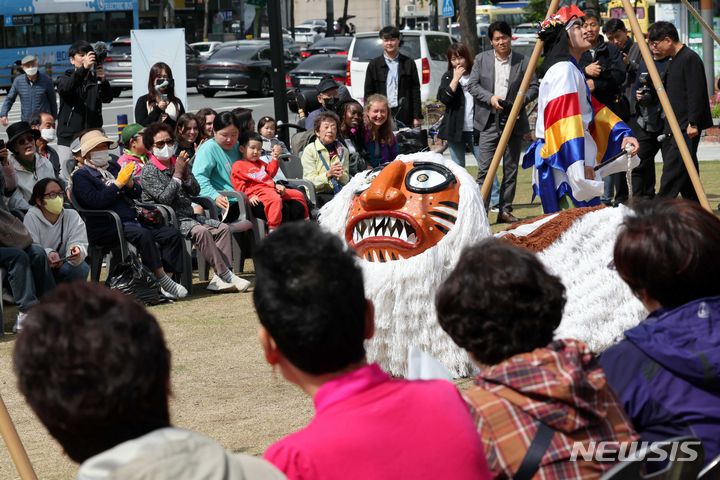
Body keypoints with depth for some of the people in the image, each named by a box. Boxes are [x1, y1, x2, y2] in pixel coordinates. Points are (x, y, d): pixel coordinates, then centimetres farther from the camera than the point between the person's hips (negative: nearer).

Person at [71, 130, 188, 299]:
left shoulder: (113, 167, 24)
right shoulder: (81, 176, 3)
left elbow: (137, 194, 21)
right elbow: (96, 201, -14)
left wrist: (130, 183, -1)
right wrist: (118, 183, -12)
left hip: (132, 221, 8)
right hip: (107, 226, -7)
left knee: (173, 234, -11)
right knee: (143, 235, -34)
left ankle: (167, 280, -17)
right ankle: (162, 279, -29)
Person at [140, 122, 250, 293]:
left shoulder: (178, 162, 14)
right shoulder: (149, 171, -6)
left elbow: (195, 191, 12)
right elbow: (164, 199, -18)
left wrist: (186, 174, -6)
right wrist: (177, 174, -14)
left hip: (188, 216, 8)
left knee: (223, 228, -9)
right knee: (201, 231, -31)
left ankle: (219, 279, -19)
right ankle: (227, 276, -29)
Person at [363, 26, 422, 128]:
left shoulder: (408, 63, 7)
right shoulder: (374, 65, 8)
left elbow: (415, 91, 6)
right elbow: (368, 93, 8)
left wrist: (417, 116, 0)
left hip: (404, 115, 0)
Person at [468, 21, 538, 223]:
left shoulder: (523, 61, 2)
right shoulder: (481, 59, 5)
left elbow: (533, 87, 3)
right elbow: (472, 85, 2)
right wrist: (490, 98, -13)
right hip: (489, 121, -1)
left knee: (511, 169, 6)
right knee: (485, 168, -7)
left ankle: (505, 210, 14)